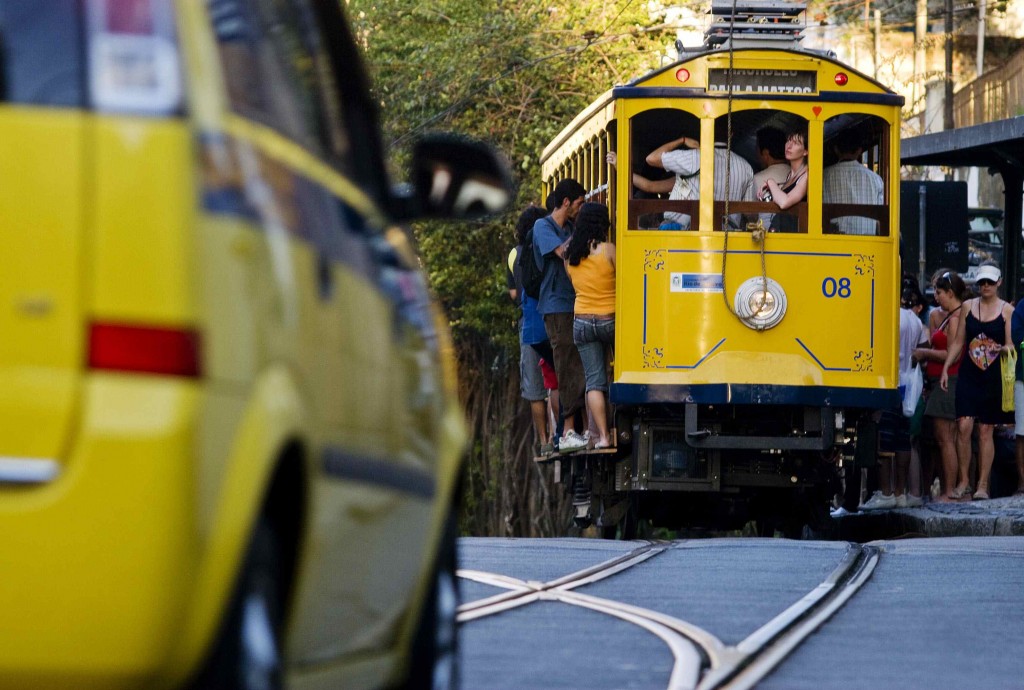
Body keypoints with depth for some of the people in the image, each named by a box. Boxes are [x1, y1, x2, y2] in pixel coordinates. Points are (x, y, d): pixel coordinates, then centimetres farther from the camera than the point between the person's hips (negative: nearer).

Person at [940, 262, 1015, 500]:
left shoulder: (1007, 310, 2)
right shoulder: (968, 307, 9)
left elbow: (1010, 344, 0)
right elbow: (958, 342, 11)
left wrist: (1004, 349, -21)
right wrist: (945, 369, 5)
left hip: (994, 377, -1)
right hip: (969, 374, 2)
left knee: (985, 430, 2)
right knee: (964, 425, -10)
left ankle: (982, 485, 6)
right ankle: (963, 482, 0)